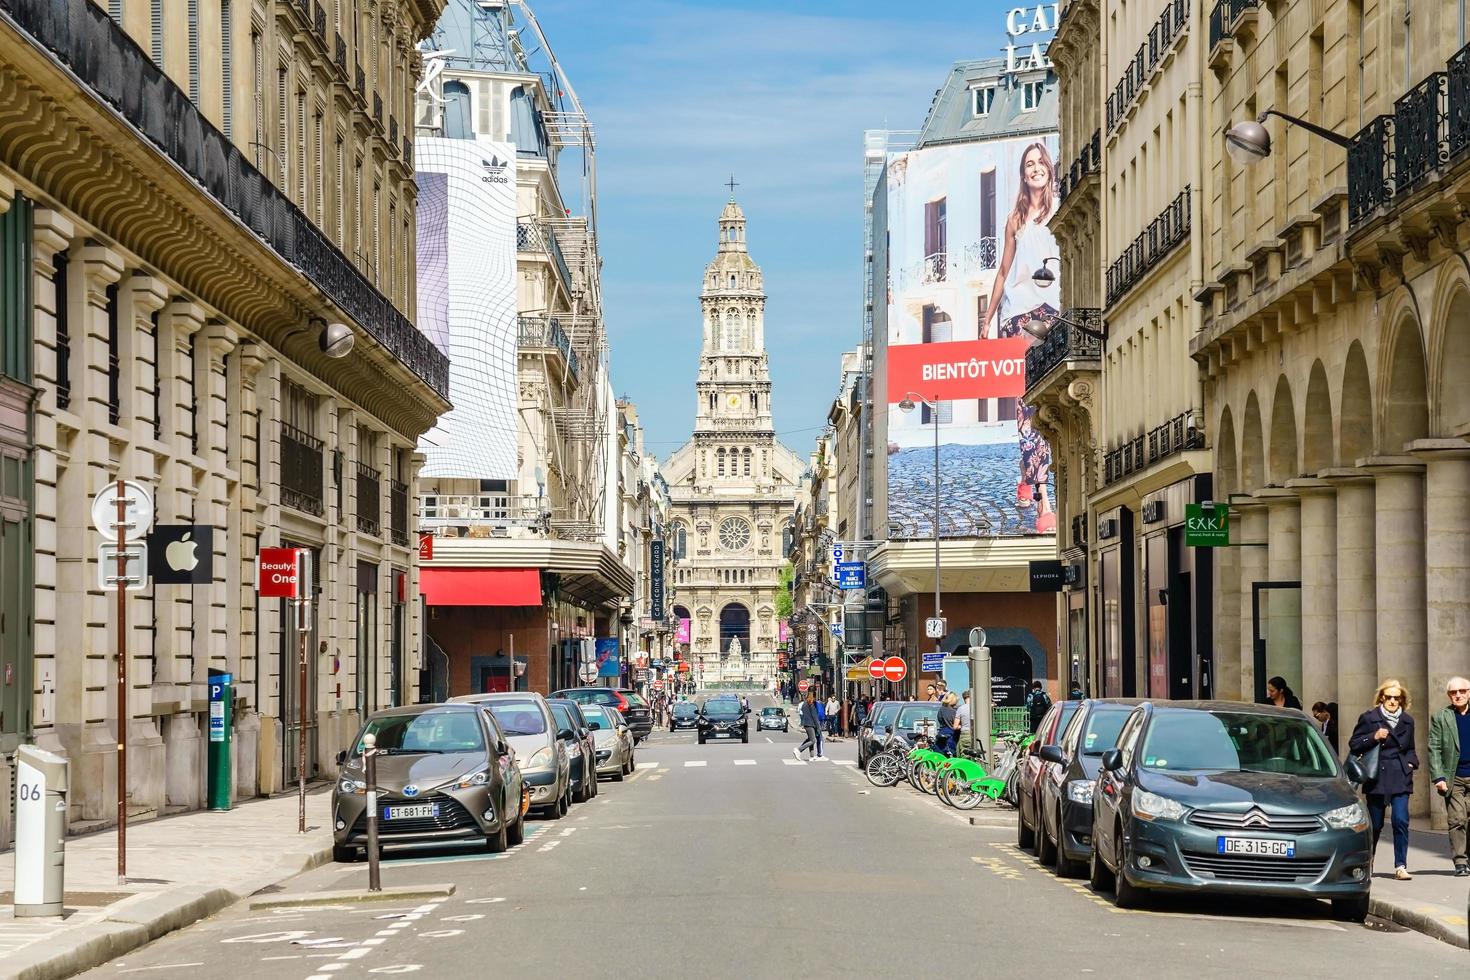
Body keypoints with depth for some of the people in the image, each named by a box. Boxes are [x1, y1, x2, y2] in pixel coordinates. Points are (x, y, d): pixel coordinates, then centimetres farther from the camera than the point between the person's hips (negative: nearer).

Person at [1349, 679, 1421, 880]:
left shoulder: (1407, 721, 12)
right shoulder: (1369, 718, 1)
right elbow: (1354, 745, -1)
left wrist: (1412, 763, 7)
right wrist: (1374, 737, -15)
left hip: (1400, 778, 2)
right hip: (1377, 778, -2)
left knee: (1401, 820, -12)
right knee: (1375, 824, 5)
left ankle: (1400, 866, -9)